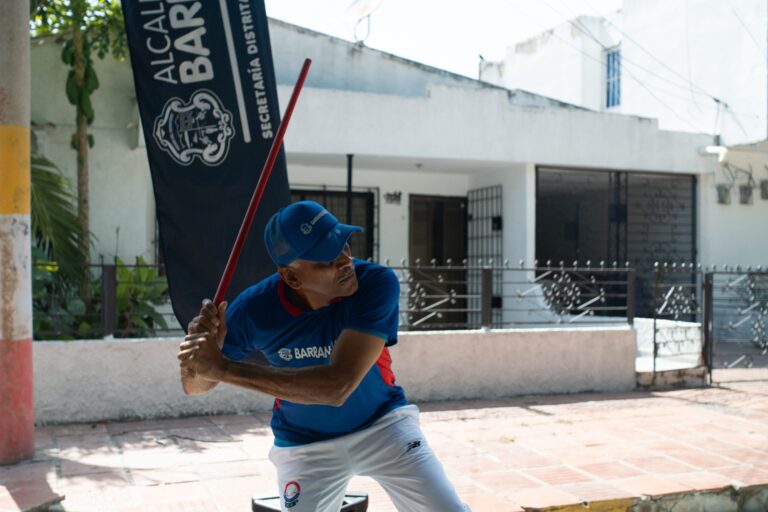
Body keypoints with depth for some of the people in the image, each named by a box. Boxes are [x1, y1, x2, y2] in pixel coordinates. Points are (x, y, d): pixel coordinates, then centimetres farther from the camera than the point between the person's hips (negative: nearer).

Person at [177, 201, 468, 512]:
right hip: (304, 445, 1)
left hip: (382, 425, -1)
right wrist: (205, 347, -34)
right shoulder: (254, 309, -22)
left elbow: (337, 387, -38)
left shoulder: (377, 283, -29)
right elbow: (194, 386, -9)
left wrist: (222, 368, -40)